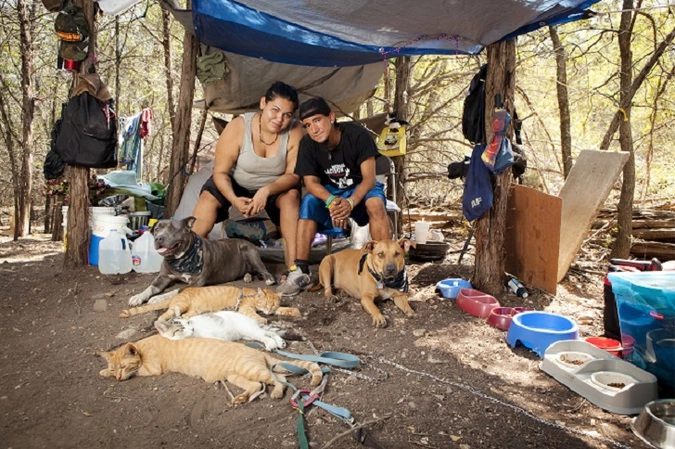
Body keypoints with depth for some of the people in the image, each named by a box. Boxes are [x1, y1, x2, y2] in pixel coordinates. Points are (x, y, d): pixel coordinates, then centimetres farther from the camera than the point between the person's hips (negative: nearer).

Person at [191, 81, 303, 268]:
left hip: (275, 187, 0)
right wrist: (234, 199, -40)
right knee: (208, 197, -26)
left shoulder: (295, 133, -24)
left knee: (291, 196, -30)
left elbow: (293, 175, -22)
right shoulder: (238, 127, -26)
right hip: (235, 184, 0)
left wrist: (267, 191, -42)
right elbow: (220, 172, -21)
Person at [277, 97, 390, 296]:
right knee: (309, 201, -28)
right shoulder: (308, 144, -13)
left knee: (375, 202, -35)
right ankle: (300, 270, -27)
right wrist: (331, 201, -38)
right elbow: (310, 181, -16)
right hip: (329, 191, 2)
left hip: (360, 189, -2)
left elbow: (369, 178, -25)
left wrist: (350, 202, -44)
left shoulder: (357, 134, -22)